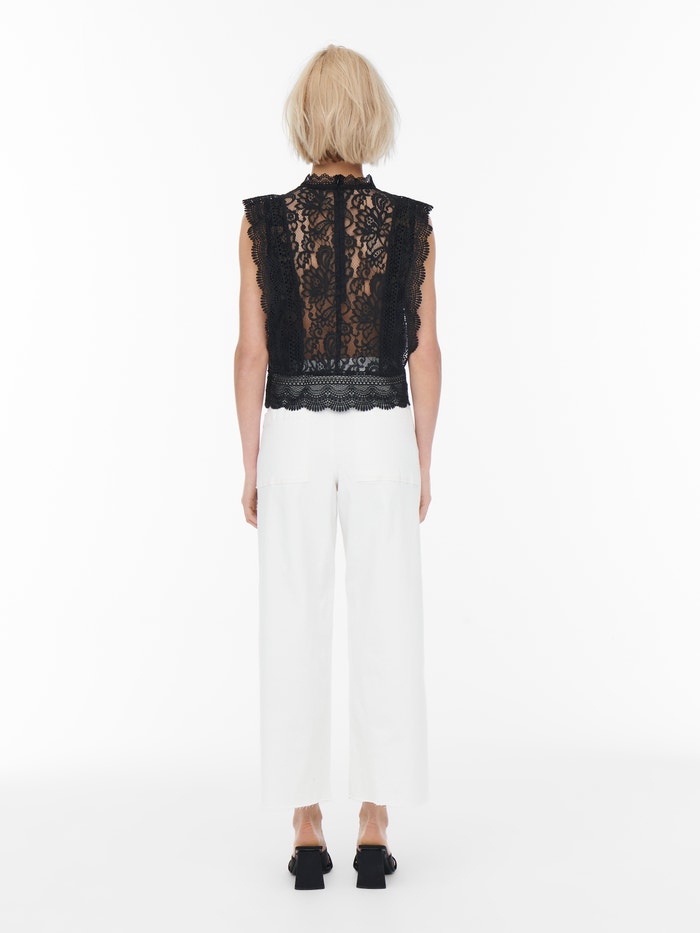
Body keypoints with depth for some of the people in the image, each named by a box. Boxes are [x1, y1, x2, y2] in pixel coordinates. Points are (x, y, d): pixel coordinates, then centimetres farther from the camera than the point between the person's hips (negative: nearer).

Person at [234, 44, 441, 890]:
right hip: (379, 435, 1)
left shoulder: (263, 221, -4)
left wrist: (250, 465, 3)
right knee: (385, 631, 6)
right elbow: (425, 355, -1)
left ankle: (307, 836, 10)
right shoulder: (412, 224, -2)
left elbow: (252, 353, -5)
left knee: (295, 632, 6)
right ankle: (374, 833, 10)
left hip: (295, 436, 0)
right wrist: (422, 463, 8)